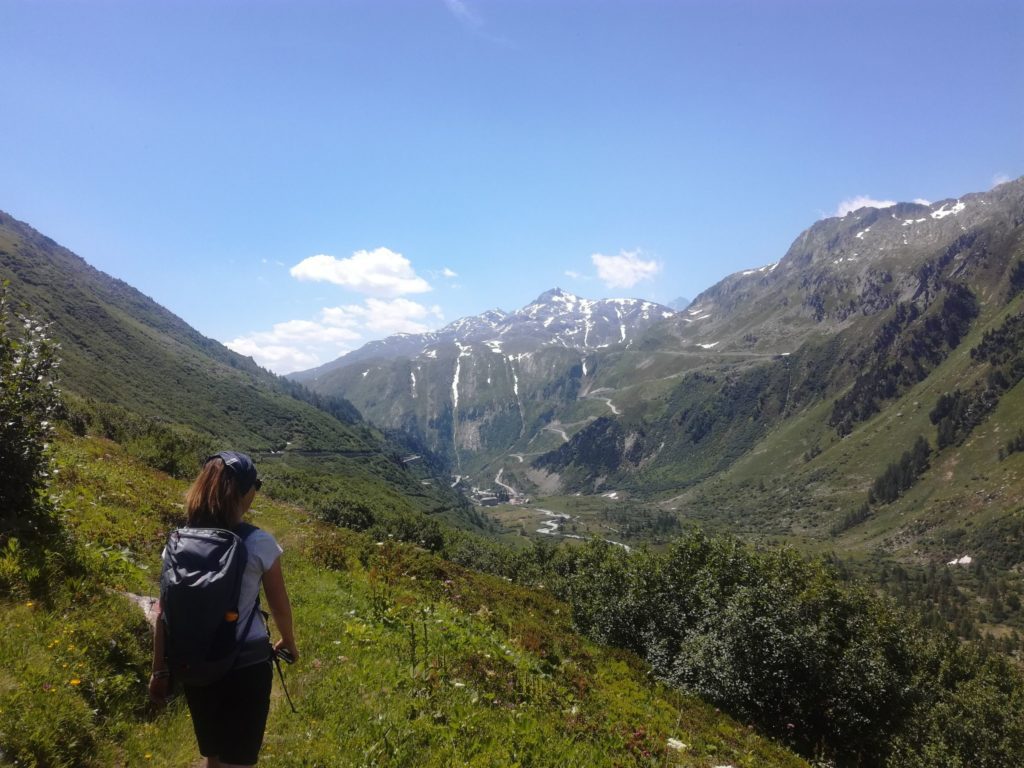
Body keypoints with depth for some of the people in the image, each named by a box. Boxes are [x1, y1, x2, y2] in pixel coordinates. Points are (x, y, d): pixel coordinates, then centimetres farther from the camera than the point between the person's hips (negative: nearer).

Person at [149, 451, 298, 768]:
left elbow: (164, 612, -1)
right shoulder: (258, 543, -15)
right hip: (247, 665, -4)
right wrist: (288, 642, 16)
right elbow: (280, 606, -3)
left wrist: (160, 670, 10)